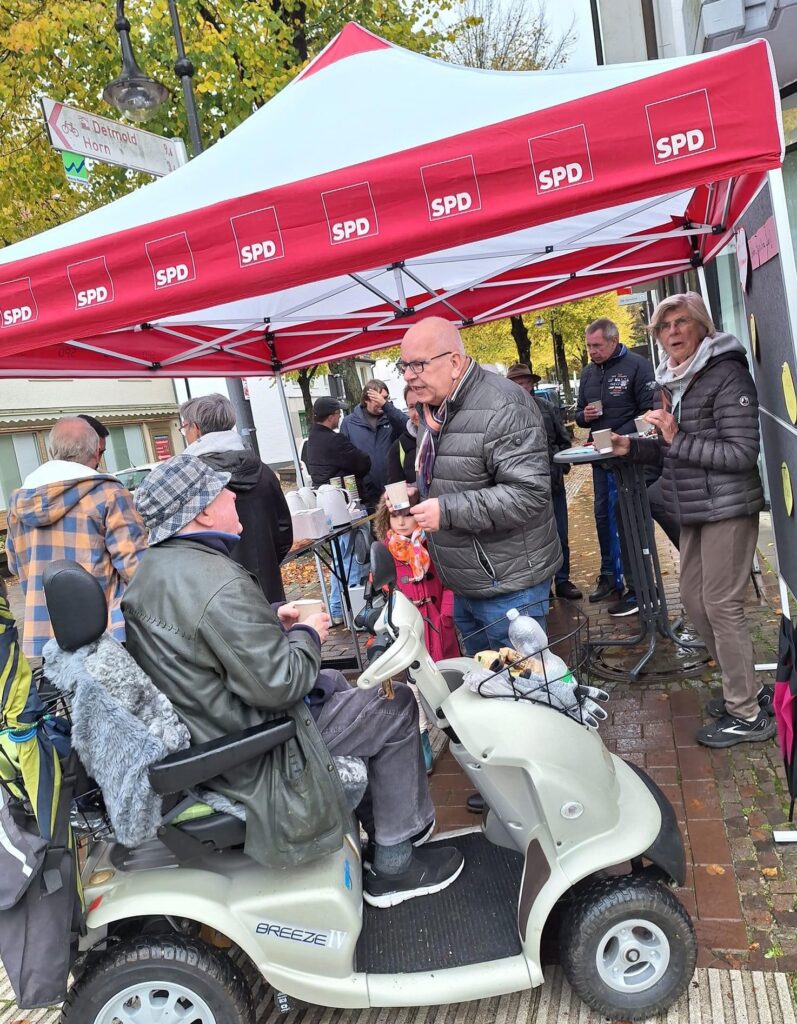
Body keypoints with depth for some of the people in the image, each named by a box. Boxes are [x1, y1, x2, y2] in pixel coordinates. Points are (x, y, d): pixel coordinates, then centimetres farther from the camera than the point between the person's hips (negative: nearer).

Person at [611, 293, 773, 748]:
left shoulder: (726, 374, -13)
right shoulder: (675, 380, 13)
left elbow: (742, 452, -18)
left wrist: (677, 438, -22)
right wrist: (633, 446, 8)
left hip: (728, 506, -9)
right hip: (693, 508, 9)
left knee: (722, 605, -4)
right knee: (694, 600, 13)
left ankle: (747, 715, 11)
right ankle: (747, 688, 29)